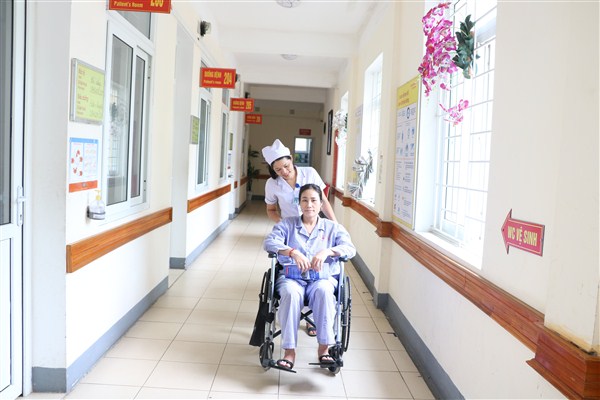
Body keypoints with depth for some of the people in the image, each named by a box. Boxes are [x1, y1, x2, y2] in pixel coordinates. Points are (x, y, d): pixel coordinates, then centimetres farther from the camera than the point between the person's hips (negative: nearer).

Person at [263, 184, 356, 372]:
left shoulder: (333, 228, 17)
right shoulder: (287, 224, 15)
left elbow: (350, 248, 1)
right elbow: (269, 242, -3)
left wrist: (327, 251, -19)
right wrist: (293, 252, -20)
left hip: (323, 277, 0)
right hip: (292, 277, 0)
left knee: (323, 291, -35)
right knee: (291, 293, -35)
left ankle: (323, 347, -26)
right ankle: (289, 351, -29)